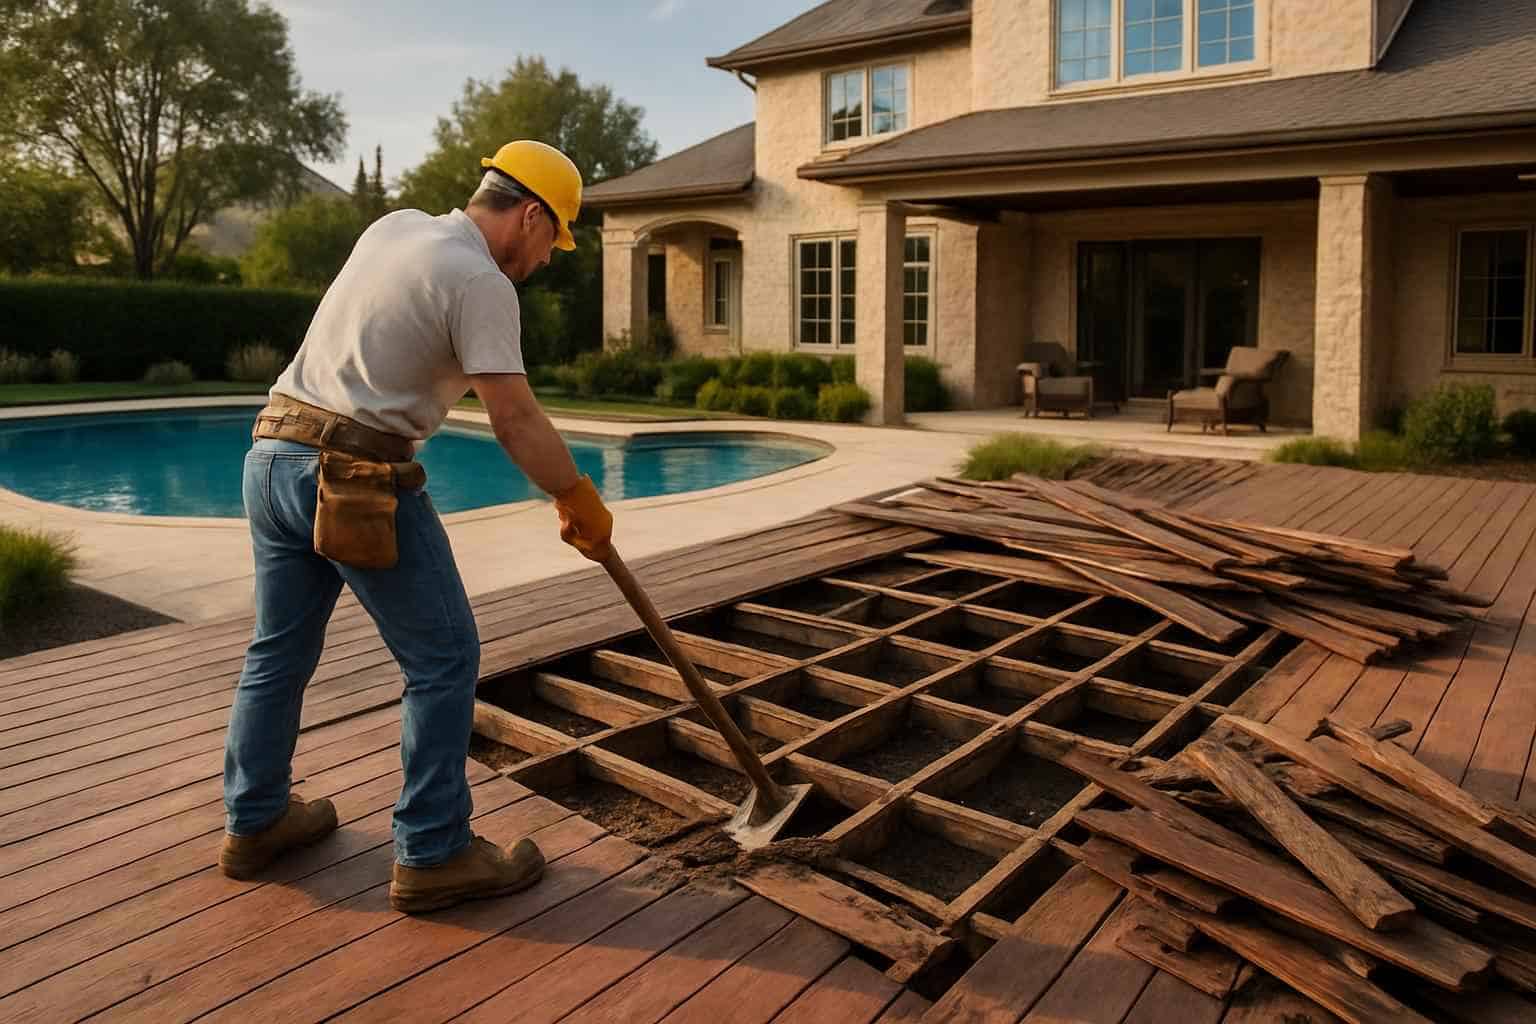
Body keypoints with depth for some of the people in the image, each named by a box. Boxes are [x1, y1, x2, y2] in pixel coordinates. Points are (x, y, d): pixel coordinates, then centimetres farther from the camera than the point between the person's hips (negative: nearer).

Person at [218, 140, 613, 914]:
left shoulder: (395, 226, 14)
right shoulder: (479, 281, -11)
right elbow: (515, 421, -15)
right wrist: (581, 505, -3)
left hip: (274, 455, 9)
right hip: (359, 481, -9)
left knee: (279, 652, 19)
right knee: (443, 659, 1)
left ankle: (254, 823, 34)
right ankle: (432, 856, 8)